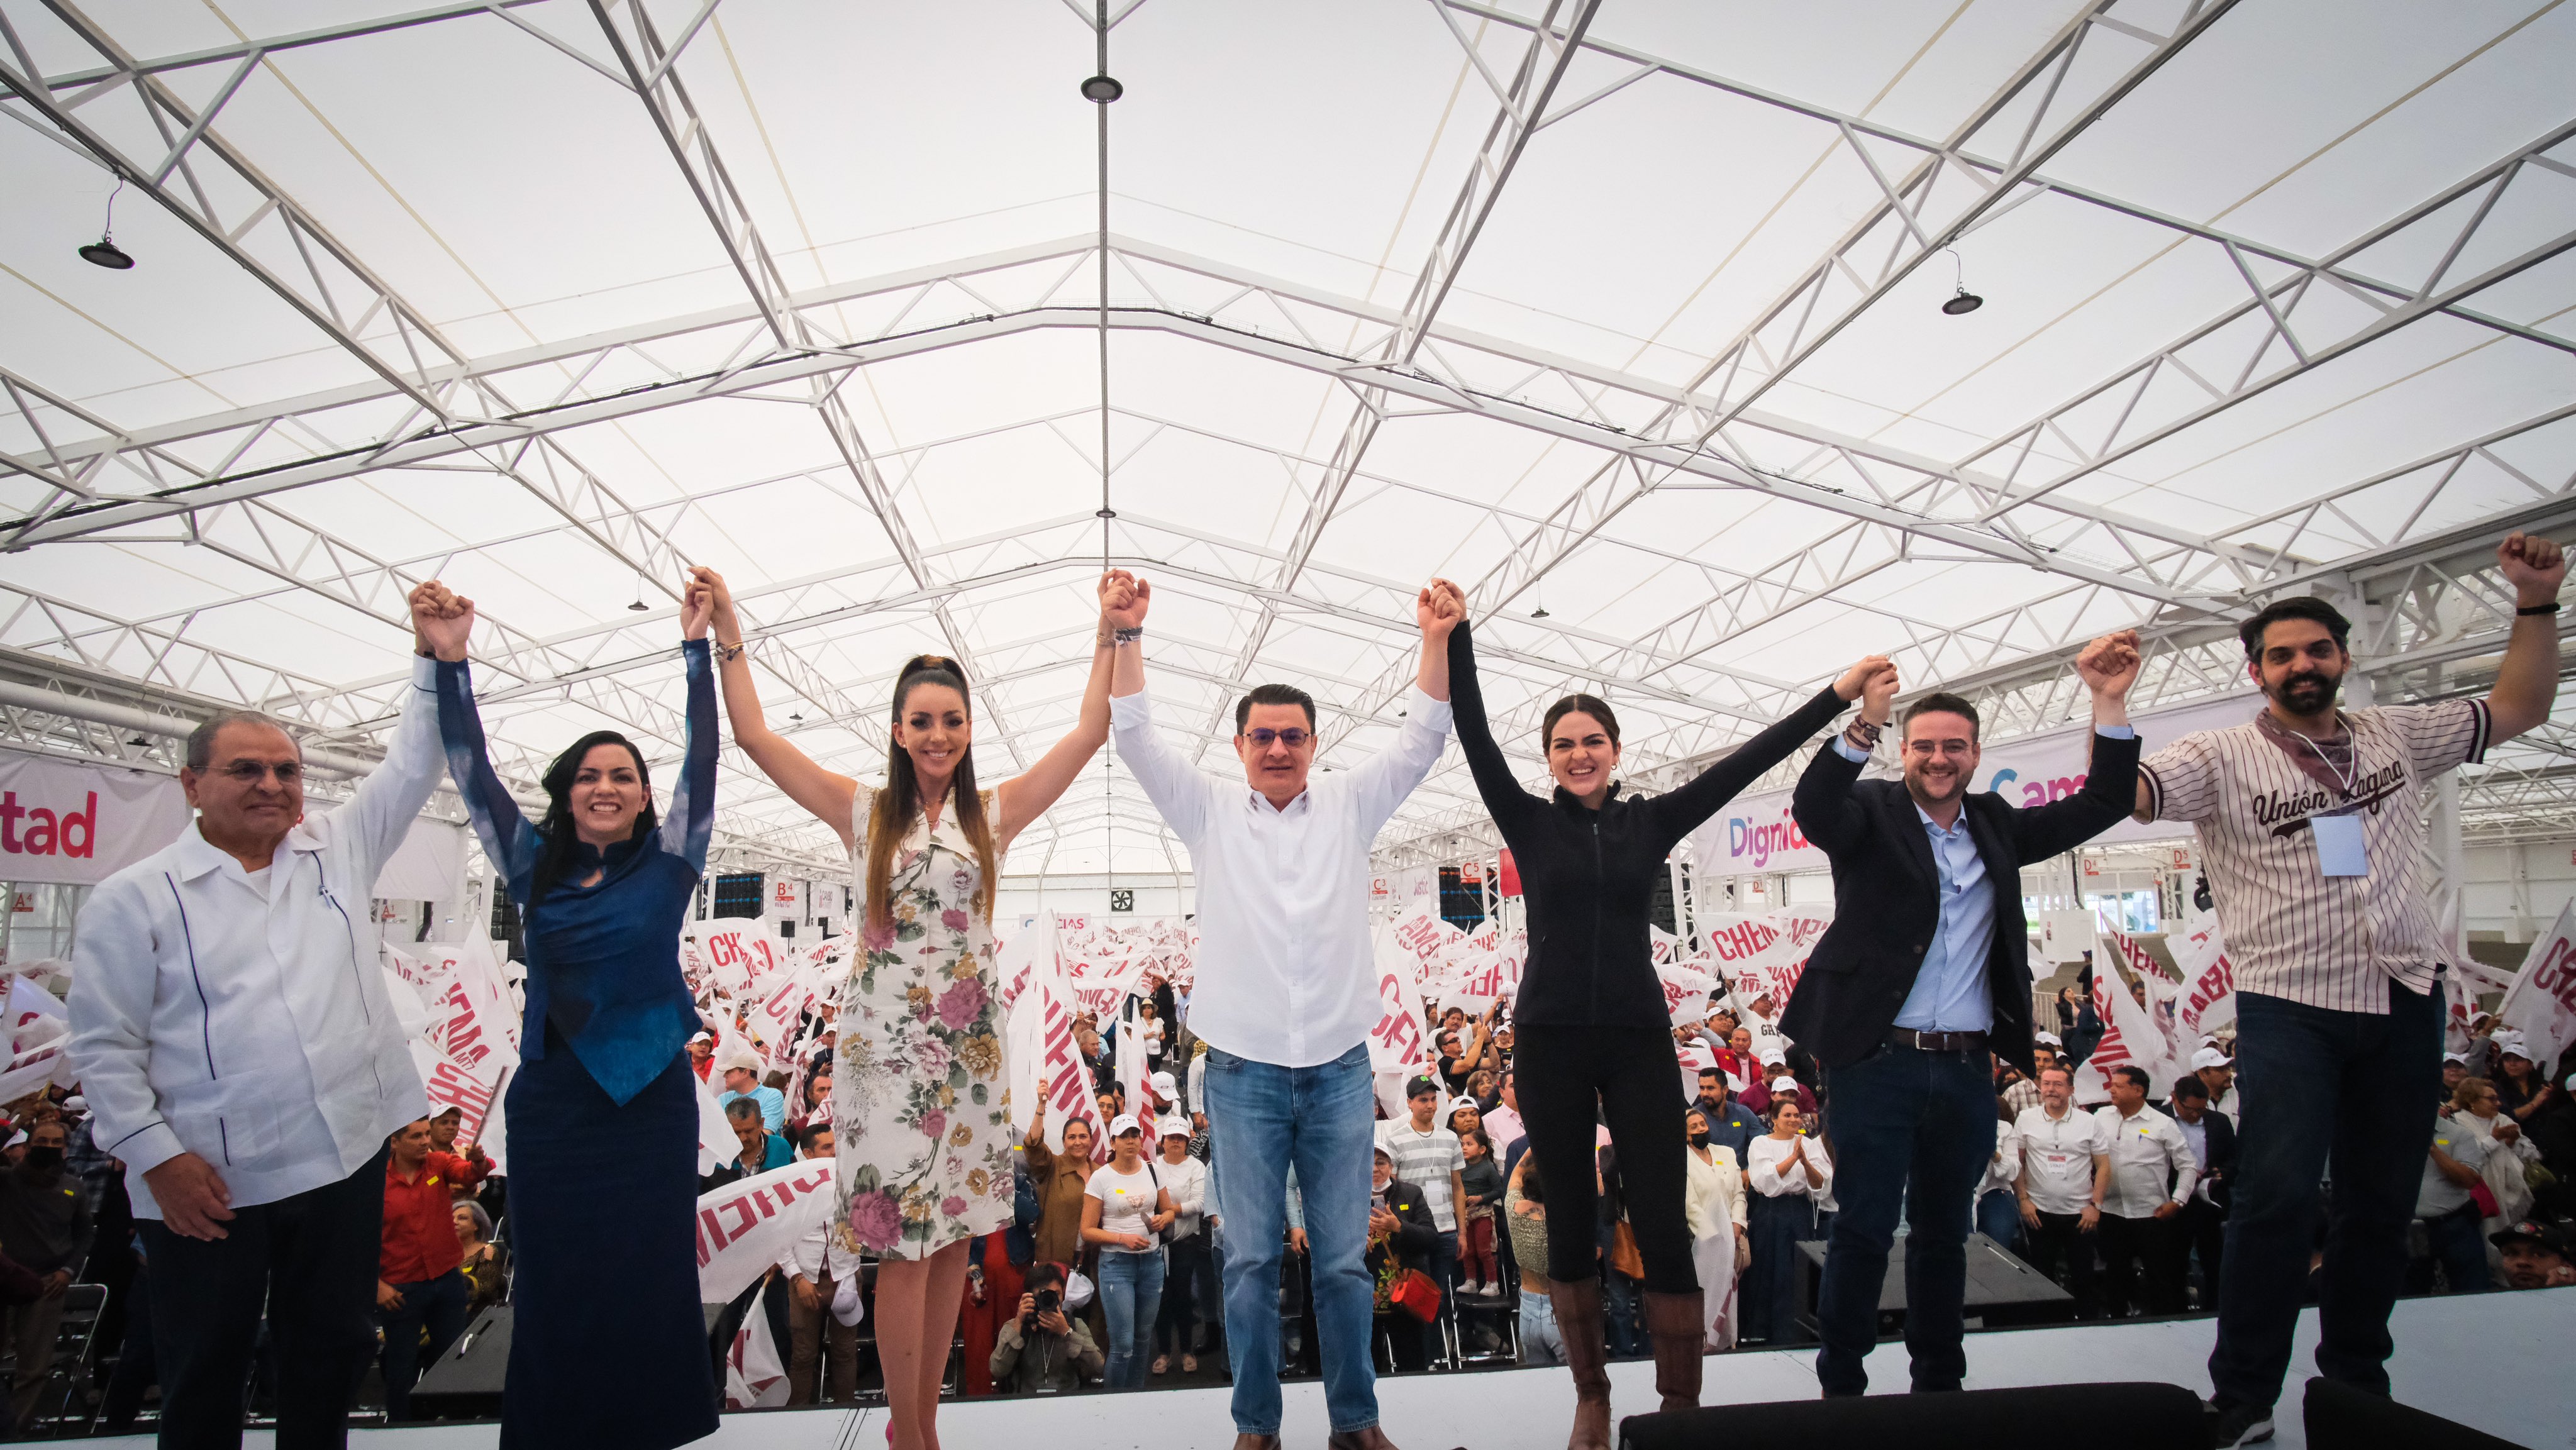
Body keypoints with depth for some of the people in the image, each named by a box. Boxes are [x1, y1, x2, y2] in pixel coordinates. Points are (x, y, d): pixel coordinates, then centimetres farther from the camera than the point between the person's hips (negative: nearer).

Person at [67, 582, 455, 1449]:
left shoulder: (338, 851, 6)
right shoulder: (133, 899, -3)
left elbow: (413, 767, 4)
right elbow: (104, 1048, -4)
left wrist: (435, 660, -8)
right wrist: (156, 1157, -11)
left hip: (347, 1158, 3)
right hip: (207, 1184, -3)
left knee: (331, 1354, 16)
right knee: (204, 1378, 11)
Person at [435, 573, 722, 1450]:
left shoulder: (668, 865, -1)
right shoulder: (536, 869, 6)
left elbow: (701, 761, -8)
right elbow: (474, 775, 3)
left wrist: (698, 648, -13)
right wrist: (450, 664, -4)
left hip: (649, 1096, -2)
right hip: (550, 1096, 2)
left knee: (646, 1276, 5)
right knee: (553, 1279, 9)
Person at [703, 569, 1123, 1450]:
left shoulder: (992, 814, 4)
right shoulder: (864, 812, 2)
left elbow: (1091, 732, -3)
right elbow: (754, 735, -3)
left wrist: (1112, 633, -9)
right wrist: (727, 631, -7)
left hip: (968, 1045, 2)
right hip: (884, 1046, -2)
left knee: (951, 1237, 7)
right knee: (903, 1246, -3)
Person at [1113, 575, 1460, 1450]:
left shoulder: (1348, 805, 7)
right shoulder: (1210, 811, 5)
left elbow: (1422, 738, 1)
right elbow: (1135, 737, -2)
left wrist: (1437, 639, -11)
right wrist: (1127, 635, -13)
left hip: (1340, 1068, 1)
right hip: (1245, 1071, 0)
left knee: (1344, 1259, 8)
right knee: (1250, 1258, 6)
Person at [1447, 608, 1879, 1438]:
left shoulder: (1651, 821, 6)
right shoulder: (1529, 823, 3)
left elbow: (1749, 759, 3)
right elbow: (1474, 735, -5)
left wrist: (1839, 695, 0)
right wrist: (1457, 635, -12)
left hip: (1638, 1039, 0)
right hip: (1550, 1040, 0)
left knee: (1663, 1227, -2)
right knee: (1570, 1226, 9)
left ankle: (1681, 1410, 10)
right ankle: (1591, 1397, 25)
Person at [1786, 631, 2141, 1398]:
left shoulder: (1995, 825, 14)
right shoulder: (1871, 814, -1)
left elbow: (2102, 806, 12)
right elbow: (1812, 807, -22)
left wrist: (2110, 704, 0)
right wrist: (1865, 724, -37)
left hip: (1967, 1071, 5)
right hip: (1879, 1063, -5)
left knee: (1944, 1234, 16)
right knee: (1863, 1232, -1)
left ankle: (1940, 1384, 29)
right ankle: (1841, 1389, 10)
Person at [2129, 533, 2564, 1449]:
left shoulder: (2396, 736, 11)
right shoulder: (2222, 758, -3)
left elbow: (2519, 707, 18)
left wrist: (2537, 604, 7)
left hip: (2404, 1003, 5)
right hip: (2289, 1008, -5)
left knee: (2383, 1202, 12)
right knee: (2280, 1197, -12)